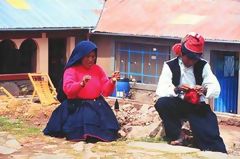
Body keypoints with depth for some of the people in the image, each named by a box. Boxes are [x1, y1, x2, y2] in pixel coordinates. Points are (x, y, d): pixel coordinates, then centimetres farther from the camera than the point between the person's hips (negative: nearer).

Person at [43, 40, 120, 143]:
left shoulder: (98, 70, 11)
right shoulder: (71, 70, -3)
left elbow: (106, 91, 6)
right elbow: (67, 90, -19)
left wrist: (112, 81, -14)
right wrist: (81, 83, -35)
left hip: (97, 107, 4)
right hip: (76, 107, -4)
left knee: (106, 134, -14)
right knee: (78, 133, -27)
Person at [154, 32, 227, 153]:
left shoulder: (203, 65, 1)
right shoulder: (170, 66, -5)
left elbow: (216, 89, -5)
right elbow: (161, 90, -14)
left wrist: (204, 90, -28)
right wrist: (176, 89, -34)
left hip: (197, 106, -1)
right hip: (177, 104, 1)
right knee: (161, 103, -30)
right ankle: (176, 136, -10)